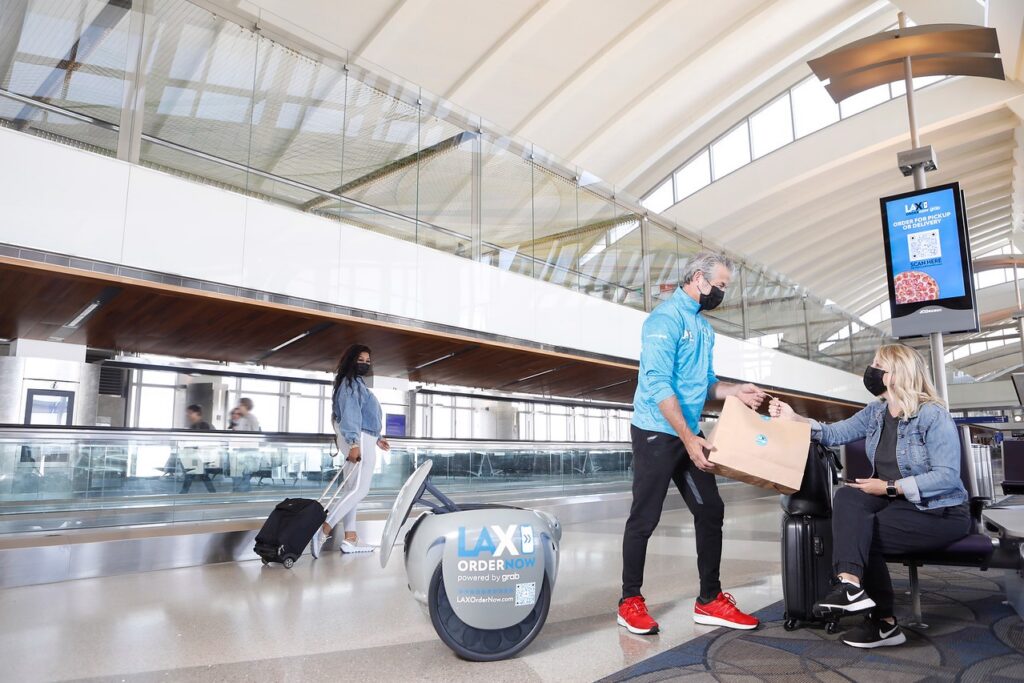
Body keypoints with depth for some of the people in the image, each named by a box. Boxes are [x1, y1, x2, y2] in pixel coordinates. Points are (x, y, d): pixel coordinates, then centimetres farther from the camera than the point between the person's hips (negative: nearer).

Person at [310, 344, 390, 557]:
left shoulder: (358, 383, 20)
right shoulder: (350, 383, -10)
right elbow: (349, 414, -20)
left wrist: (377, 438, 26)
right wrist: (354, 443, -28)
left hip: (363, 440, 11)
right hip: (359, 440, -11)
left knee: (352, 489, 10)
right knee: (359, 490, -13)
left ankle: (350, 539, 14)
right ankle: (323, 530, -16)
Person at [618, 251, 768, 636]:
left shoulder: (703, 326, 13)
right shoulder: (666, 318, -14)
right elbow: (659, 386, -21)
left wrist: (735, 391, 0)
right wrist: (690, 439, -22)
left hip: (689, 435, 9)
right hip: (657, 434, -8)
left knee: (710, 511, 9)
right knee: (645, 518, 1)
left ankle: (710, 601, 21)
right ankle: (630, 602, 15)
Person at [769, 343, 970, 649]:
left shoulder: (933, 416, -17)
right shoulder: (875, 412, 6)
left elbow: (948, 476, -23)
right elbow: (834, 434, 3)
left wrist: (889, 487, -25)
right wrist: (794, 419, -11)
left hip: (940, 512, -7)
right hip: (897, 501, 7)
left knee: (861, 534, -21)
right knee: (847, 497, -22)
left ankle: (883, 622, -5)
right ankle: (850, 583, -33)